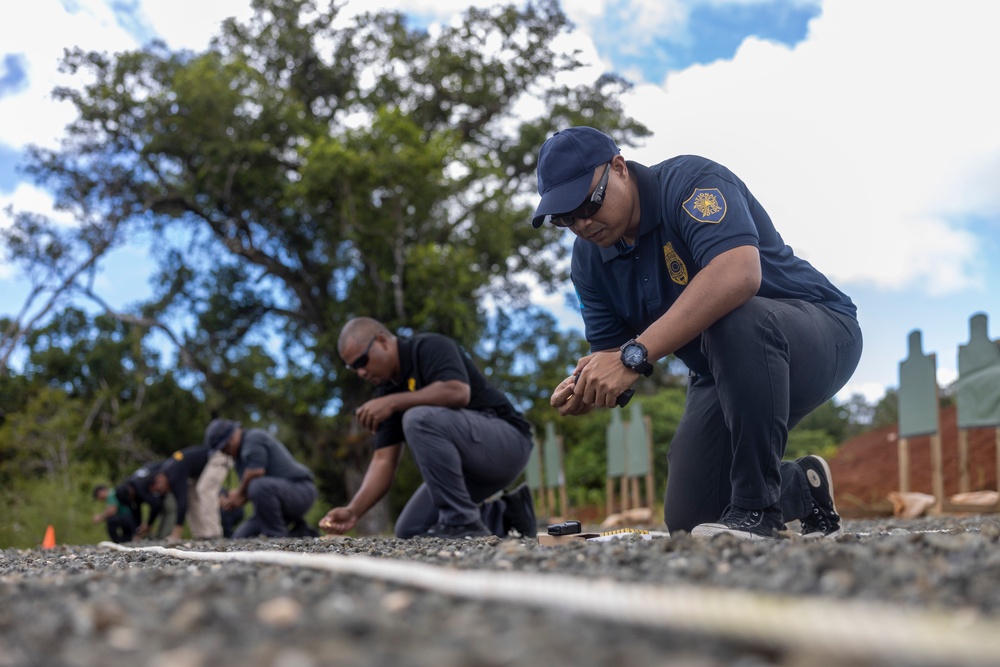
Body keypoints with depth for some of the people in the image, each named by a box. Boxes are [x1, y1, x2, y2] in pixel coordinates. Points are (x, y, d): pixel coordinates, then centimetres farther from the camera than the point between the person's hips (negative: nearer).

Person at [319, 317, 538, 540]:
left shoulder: (430, 346, -14)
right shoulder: (386, 389, 7)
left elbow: (458, 392, -34)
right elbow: (384, 460, 1)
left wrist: (392, 402, -26)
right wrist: (352, 511, -13)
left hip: (506, 440, -9)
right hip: (470, 467, 9)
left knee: (419, 419, -30)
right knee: (409, 530, 7)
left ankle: (462, 522, -19)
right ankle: (505, 513, 15)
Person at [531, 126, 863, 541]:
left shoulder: (691, 181, -23)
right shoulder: (588, 261, -2)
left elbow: (739, 273, -42)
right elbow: (611, 353, 0)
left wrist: (635, 354, -46)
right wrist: (586, 388, -25)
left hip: (820, 335, -7)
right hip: (722, 378, 8)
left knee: (734, 320, -40)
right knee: (687, 518, 0)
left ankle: (757, 506, -26)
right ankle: (804, 485, 29)